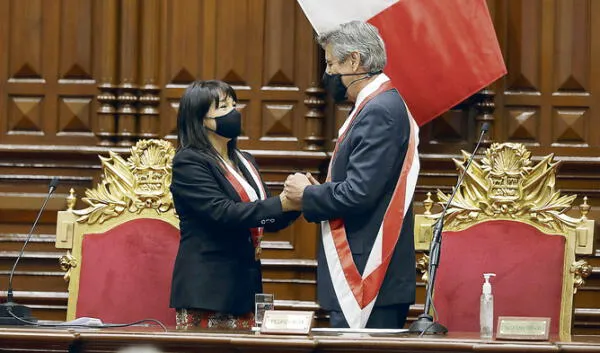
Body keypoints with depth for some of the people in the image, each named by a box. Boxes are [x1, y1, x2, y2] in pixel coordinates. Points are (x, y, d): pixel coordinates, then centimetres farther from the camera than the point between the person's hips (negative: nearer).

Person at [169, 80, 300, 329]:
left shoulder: (245, 161, 17)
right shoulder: (188, 162, -6)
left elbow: (270, 222, 16)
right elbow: (221, 212, -19)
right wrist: (282, 203, -23)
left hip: (245, 287, 7)